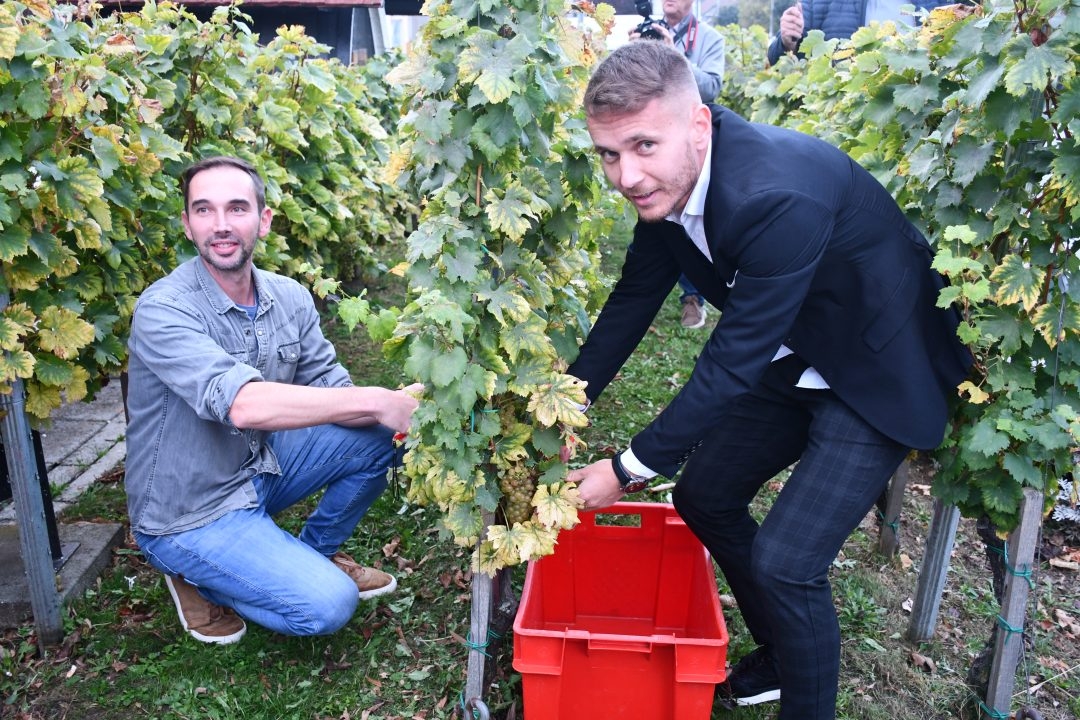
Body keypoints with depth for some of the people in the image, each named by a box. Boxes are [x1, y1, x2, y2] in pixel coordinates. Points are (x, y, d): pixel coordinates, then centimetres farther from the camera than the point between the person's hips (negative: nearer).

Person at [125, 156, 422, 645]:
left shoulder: (290, 298, -3)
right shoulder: (164, 310, -23)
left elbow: (330, 392, -6)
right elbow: (244, 404, -38)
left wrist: (398, 410, -27)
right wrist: (376, 401, -37)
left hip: (259, 467, 6)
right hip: (189, 514, -6)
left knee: (378, 436, -8)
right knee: (327, 605, -19)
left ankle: (317, 550, 14)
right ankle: (196, 576, 7)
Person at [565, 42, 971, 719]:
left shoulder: (779, 196, -36)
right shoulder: (665, 178, -11)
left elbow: (733, 364, -32)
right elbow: (635, 297, 1)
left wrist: (630, 470, -23)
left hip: (879, 371, -8)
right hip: (790, 359, 8)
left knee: (785, 560, -16)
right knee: (703, 495, 13)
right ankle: (782, 655, 35)